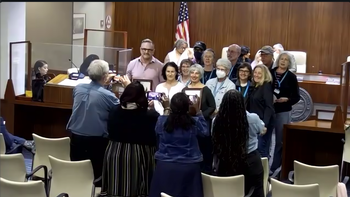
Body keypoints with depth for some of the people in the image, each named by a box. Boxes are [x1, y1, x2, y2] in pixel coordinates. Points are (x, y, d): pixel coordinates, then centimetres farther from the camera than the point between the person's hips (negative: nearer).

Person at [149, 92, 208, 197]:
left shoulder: (162, 120, -8)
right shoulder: (194, 122, -11)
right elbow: (205, 131, 11)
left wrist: (166, 109, 23)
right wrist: (198, 111, 14)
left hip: (165, 167, 1)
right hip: (189, 168, -1)